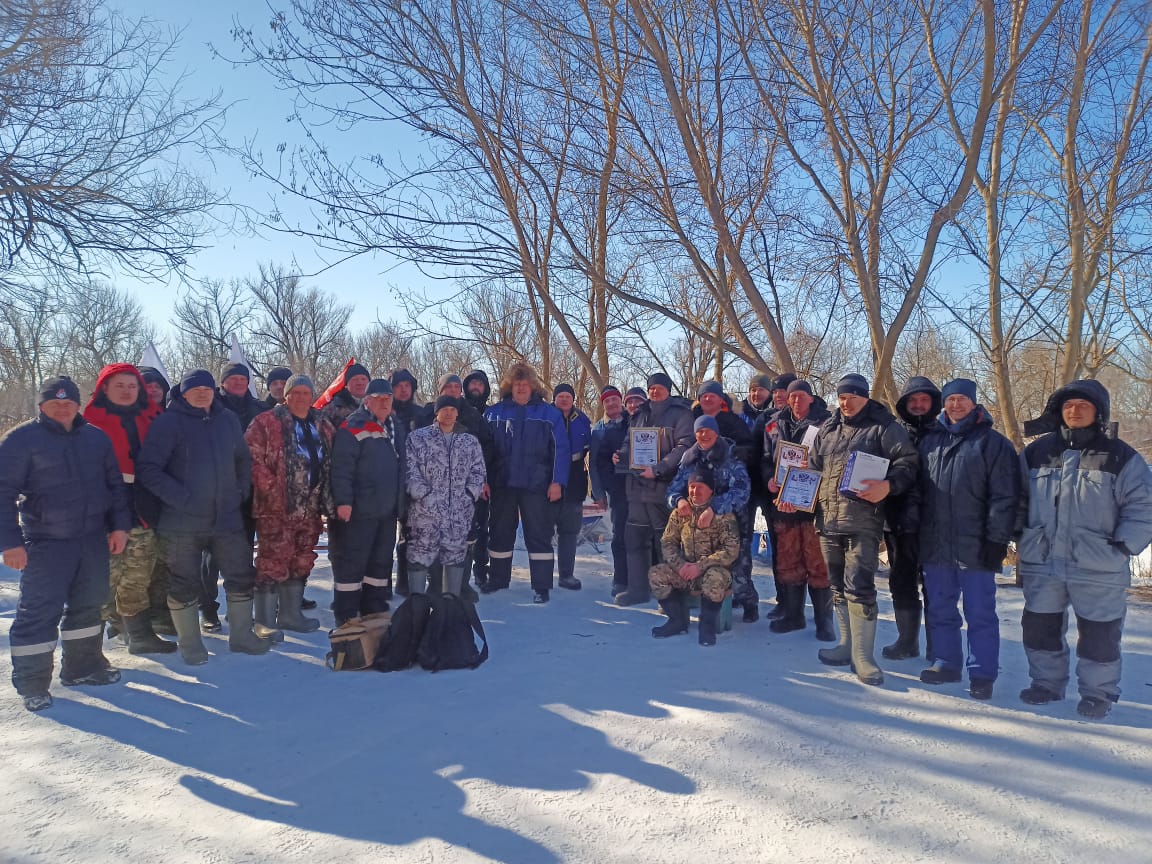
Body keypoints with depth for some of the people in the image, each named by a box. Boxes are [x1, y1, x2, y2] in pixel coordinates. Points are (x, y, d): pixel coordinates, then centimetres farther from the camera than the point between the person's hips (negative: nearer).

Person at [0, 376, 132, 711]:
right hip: (46, 542, -5)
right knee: (40, 610, -4)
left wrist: (120, 525, 5)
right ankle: (31, 683, 10)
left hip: (94, 538, 5)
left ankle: (83, 665, 30)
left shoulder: (96, 437, 7)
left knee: (87, 604, 14)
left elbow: (115, 484, 12)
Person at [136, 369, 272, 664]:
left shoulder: (228, 419, 8)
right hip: (181, 523, -4)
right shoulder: (168, 422, -7)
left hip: (227, 517, 5)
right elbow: (147, 469, -13)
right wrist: (181, 498, -18)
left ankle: (241, 635, 26)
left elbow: (243, 460, 21)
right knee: (184, 585, 7)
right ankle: (189, 643, 24)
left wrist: (241, 491, 9)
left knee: (242, 576, 9)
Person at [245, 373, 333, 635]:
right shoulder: (266, 423, -4)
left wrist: (326, 501, 11)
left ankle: (290, 614, 28)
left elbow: (329, 464, 18)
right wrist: (270, 488, -16)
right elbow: (252, 457, -12)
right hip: (276, 507, -6)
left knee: (301, 562, 14)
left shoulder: (323, 427, 14)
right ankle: (265, 621, 6)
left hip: (310, 509, 7)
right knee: (273, 562, -4)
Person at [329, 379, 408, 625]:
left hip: (388, 511, 8)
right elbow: (342, 468, -17)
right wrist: (343, 501, -23)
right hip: (358, 511, -8)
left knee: (381, 561, 16)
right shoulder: (353, 427, -10)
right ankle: (346, 618, 8)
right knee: (351, 562, -1)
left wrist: (402, 503, 18)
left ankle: (375, 610, 28)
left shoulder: (397, 428, 13)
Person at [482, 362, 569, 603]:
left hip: (536, 485, -2)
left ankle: (541, 586, 7)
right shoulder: (494, 413, 4)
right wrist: (483, 480, -3)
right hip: (502, 484, 3)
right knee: (500, 533, 14)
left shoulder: (549, 414, -1)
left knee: (539, 535, 0)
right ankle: (497, 579, 30)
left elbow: (560, 449, -3)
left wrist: (557, 482, -9)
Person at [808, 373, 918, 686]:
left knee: (859, 587, -10)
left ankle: (863, 655, 1)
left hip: (863, 522, -6)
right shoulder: (827, 430, 18)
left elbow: (908, 462, -9)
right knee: (838, 586, 13)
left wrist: (888, 485, -27)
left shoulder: (884, 427, 0)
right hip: (828, 520, 7)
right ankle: (848, 644, 26)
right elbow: (812, 469, 24)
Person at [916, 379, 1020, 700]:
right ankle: (946, 663, 25)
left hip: (974, 546, -5)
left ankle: (982, 674, 13)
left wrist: (996, 540, -12)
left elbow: (1004, 497, -7)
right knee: (940, 610, 13)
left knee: (980, 613, 3)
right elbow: (918, 489, 16)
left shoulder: (993, 443, -1)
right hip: (935, 546, 5)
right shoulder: (930, 441, 13)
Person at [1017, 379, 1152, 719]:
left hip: (1099, 568, -3)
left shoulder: (1121, 457, -2)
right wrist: (1020, 537, 6)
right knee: (1039, 627, 12)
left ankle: (1098, 693, 24)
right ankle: (1046, 683, 29)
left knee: (1099, 633, 7)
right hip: (1041, 564, 3)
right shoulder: (1037, 452, 5)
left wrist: (1123, 546, -9)